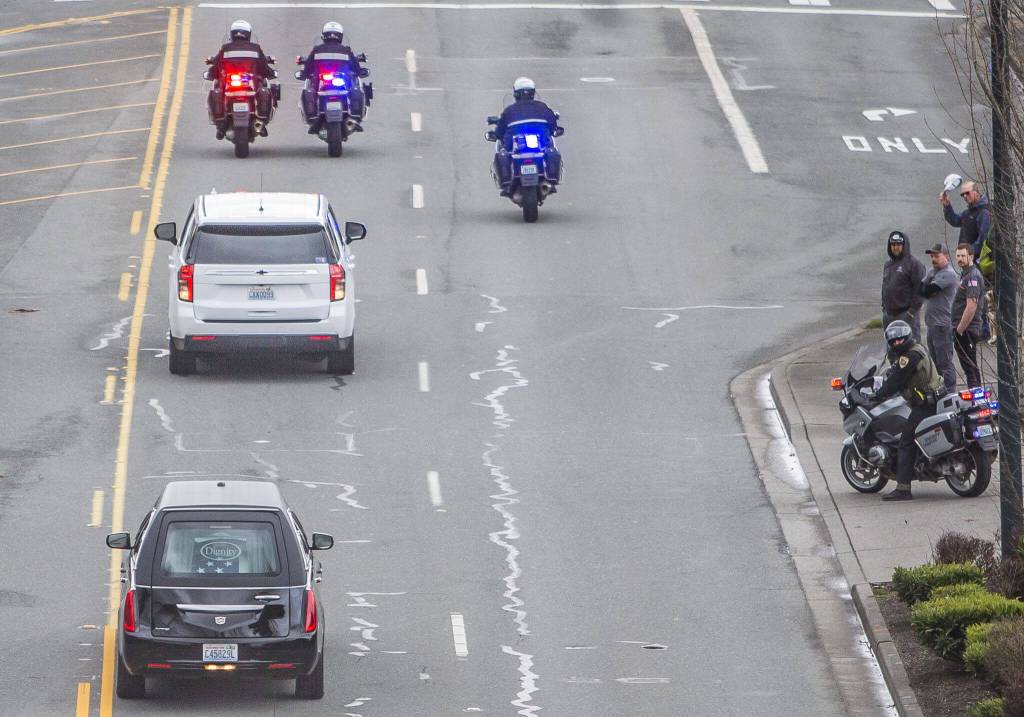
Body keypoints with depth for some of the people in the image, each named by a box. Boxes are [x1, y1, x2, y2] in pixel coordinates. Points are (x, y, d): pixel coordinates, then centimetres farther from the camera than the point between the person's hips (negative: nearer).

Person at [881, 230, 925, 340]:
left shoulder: (914, 263, -7)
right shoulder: (888, 265, 18)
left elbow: (920, 289, -12)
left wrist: (912, 311, -16)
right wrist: (884, 308, 15)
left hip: (907, 314, -8)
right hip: (889, 314, 8)